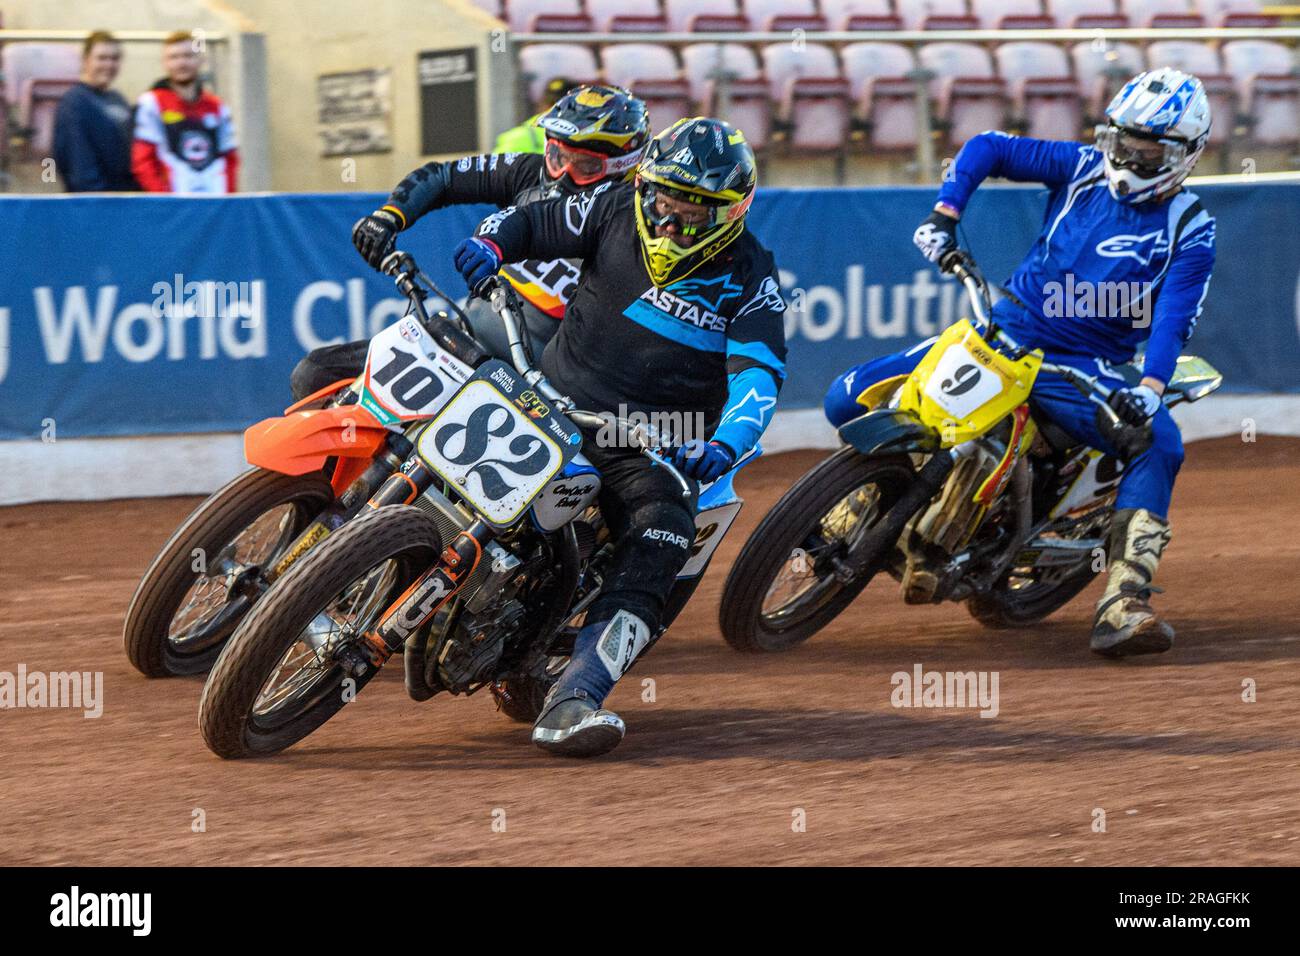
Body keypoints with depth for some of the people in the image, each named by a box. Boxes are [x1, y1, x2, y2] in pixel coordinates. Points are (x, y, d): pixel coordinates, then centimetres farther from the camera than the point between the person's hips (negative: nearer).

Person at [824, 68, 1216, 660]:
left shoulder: (1189, 229, -3)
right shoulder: (1084, 168, 4)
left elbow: (1174, 318, -14)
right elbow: (990, 148, 7)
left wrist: (1151, 388, -31)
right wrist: (945, 213, -8)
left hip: (1083, 367, -3)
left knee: (1159, 442, -34)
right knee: (848, 401, -9)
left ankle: (1121, 608, -40)